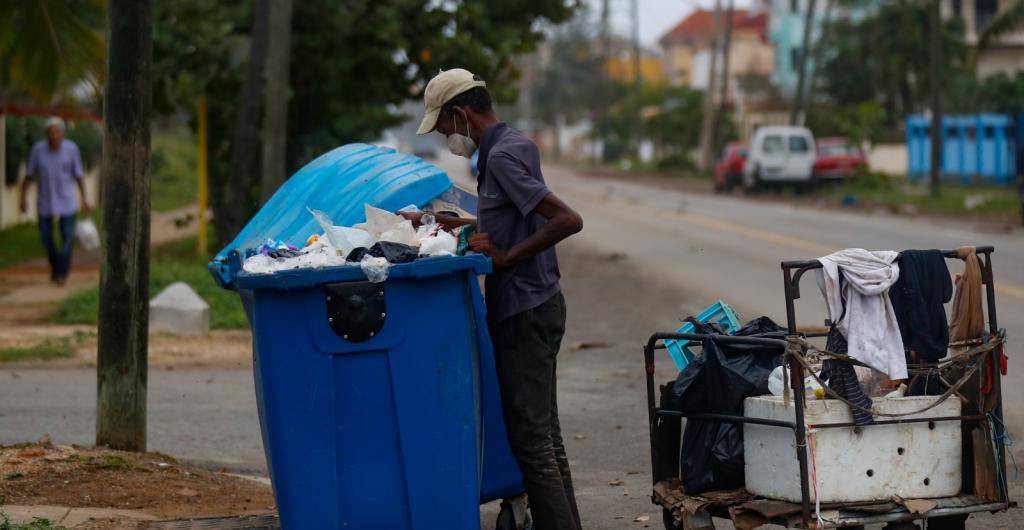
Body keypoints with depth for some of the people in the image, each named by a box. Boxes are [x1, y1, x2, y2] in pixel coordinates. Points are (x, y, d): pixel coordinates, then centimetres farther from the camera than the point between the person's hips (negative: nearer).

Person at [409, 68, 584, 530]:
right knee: (542, 433, 14)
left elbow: (568, 220, -27)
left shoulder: (501, 157, -18)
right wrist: (455, 224, 18)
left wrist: (506, 257, -22)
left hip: (524, 313, -10)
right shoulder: (516, 143, 12)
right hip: (537, 305, 10)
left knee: (530, 439, -8)